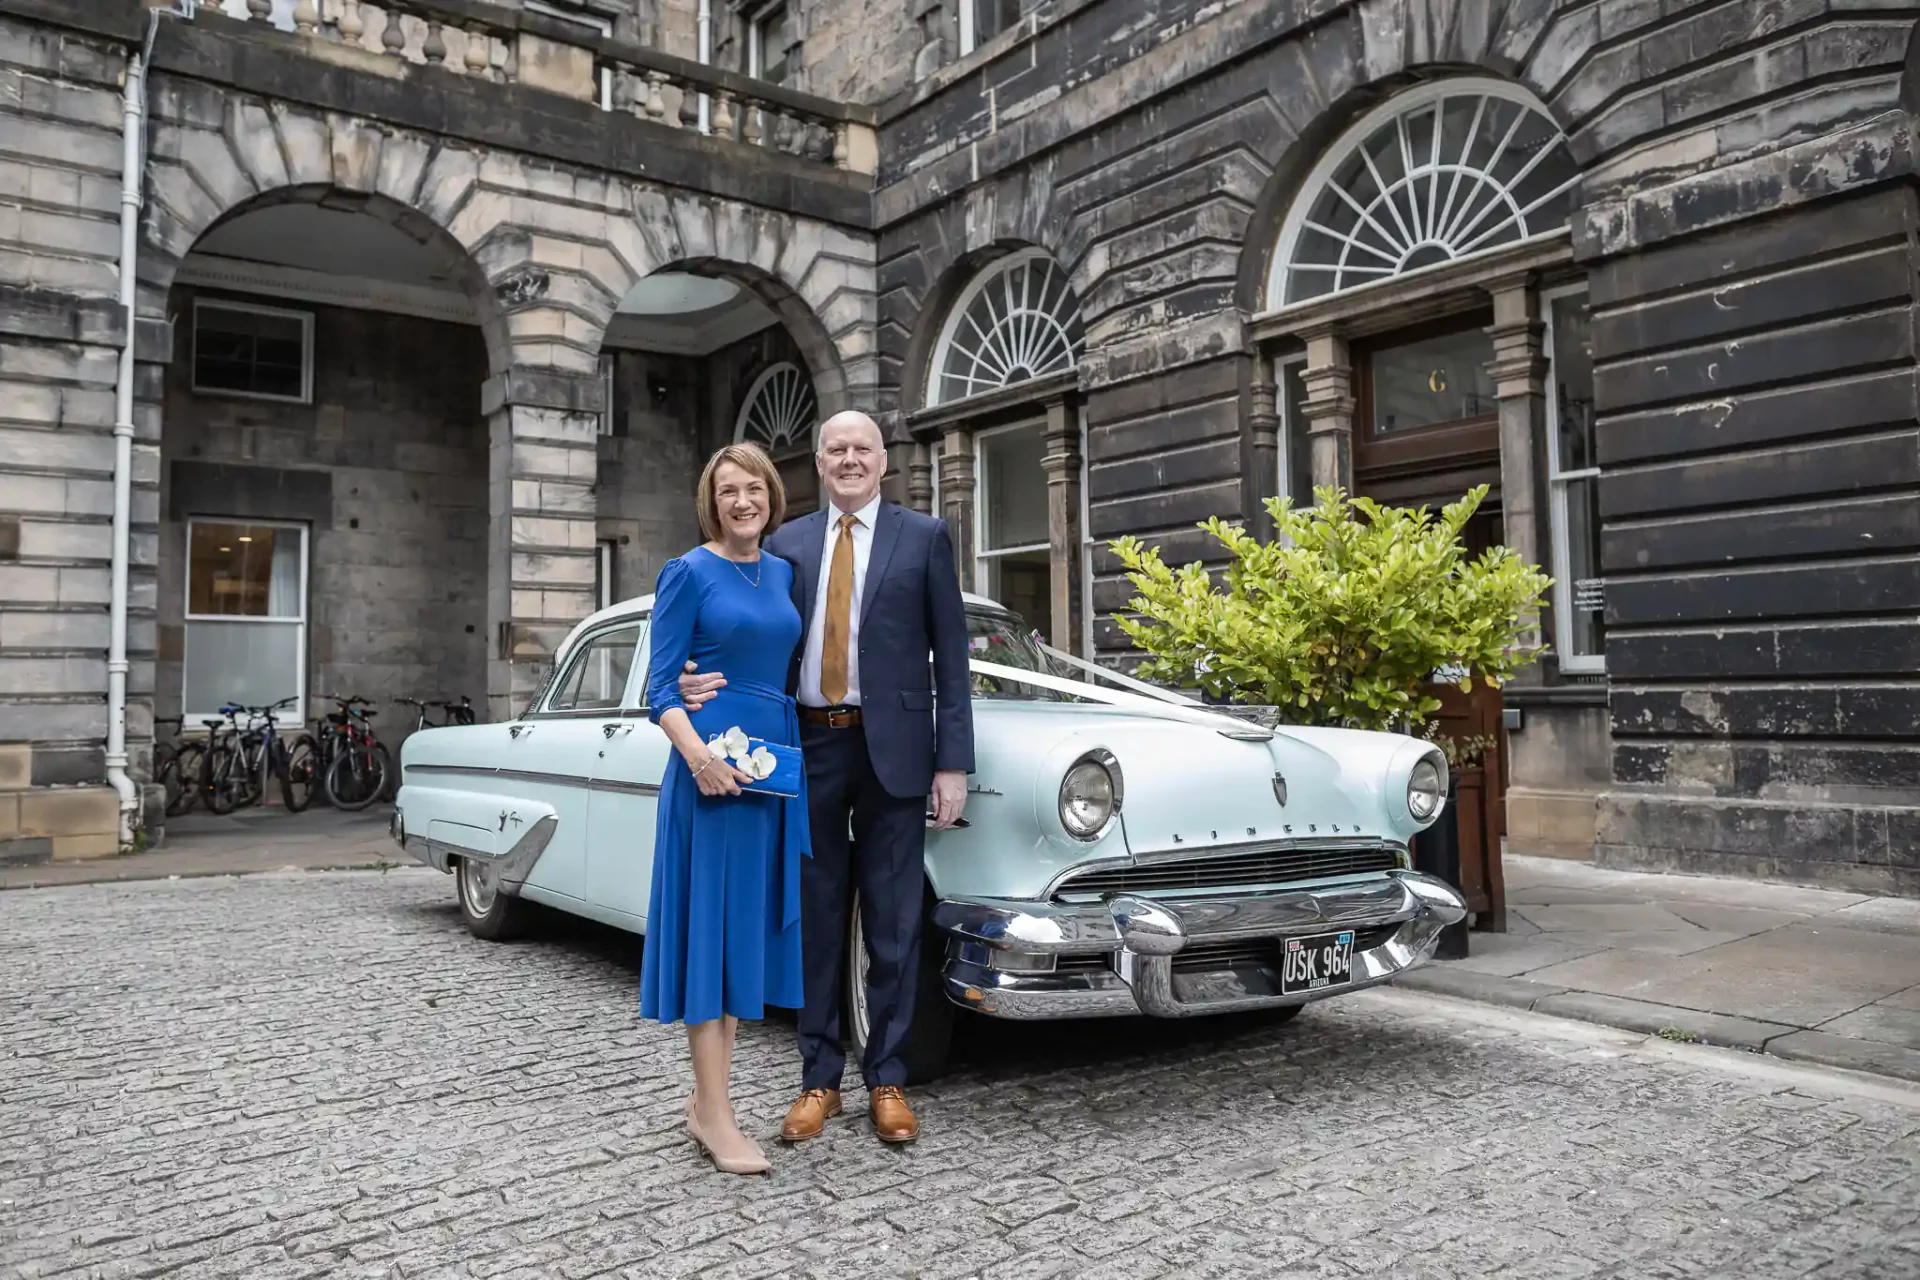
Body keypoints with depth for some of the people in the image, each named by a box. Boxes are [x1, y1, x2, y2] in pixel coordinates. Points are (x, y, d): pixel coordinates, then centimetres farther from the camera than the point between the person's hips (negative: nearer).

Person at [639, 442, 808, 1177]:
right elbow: (660, 687, -9)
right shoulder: (688, 573, -5)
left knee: (749, 924, 9)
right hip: (713, 762, -6)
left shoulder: (784, 573, 12)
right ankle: (713, 1113, 3)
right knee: (708, 922, -3)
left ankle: (708, 1098, 20)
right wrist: (697, 752, -24)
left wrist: (799, 756, 12)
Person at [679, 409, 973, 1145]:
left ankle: (887, 1081, 19)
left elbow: (951, 658, 1)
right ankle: (819, 1080, 21)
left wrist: (953, 764, -5)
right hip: (809, 750, 2)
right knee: (816, 920, 9)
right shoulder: (786, 544, 10)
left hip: (891, 751, -2)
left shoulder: (924, 537, 3)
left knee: (892, 926, 5)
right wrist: (710, 681, -16)